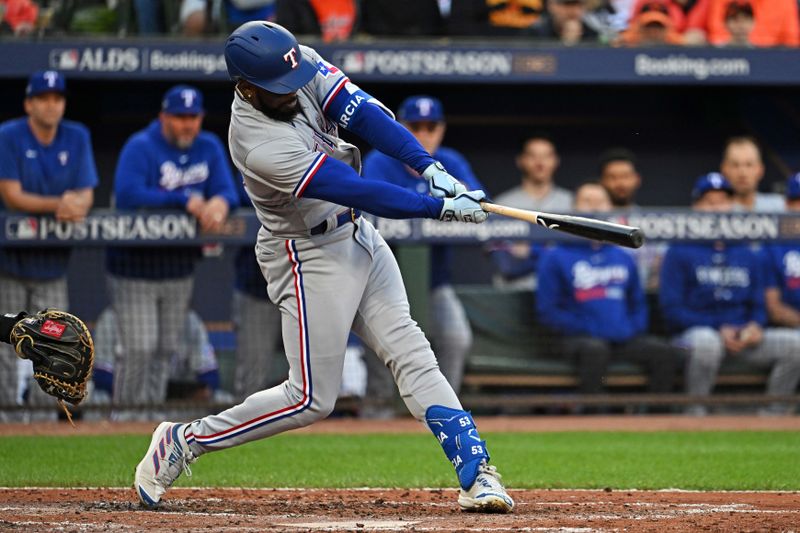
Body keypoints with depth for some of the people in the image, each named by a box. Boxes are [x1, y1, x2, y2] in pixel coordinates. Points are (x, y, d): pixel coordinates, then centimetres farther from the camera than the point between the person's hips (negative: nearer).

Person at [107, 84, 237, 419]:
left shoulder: (209, 148, 6)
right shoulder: (140, 148, -14)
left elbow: (228, 191, -1)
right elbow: (127, 194, -27)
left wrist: (218, 203, -27)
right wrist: (184, 201, -27)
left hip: (180, 269, 6)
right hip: (136, 269, -6)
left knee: (166, 350, 12)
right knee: (139, 349, -9)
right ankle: (124, 415, 1)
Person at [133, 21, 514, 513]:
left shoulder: (301, 66, -10)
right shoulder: (261, 145, -31)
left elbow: (363, 113, -15)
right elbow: (357, 191, -30)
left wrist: (430, 166, -26)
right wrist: (439, 207, -26)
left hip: (357, 236, 8)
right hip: (310, 256, -8)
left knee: (411, 353, -1)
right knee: (312, 399, -4)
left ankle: (476, 473, -4)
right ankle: (184, 442, 9)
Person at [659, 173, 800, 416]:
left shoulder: (748, 256, 19)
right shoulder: (680, 253, 3)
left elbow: (758, 306, 19)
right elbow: (672, 310, -5)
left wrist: (755, 326, -7)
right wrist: (720, 330, -14)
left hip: (744, 336, 5)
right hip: (695, 331, -5)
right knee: (706, 341, -41)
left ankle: (773, 413, -11)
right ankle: (696, 412, -25)